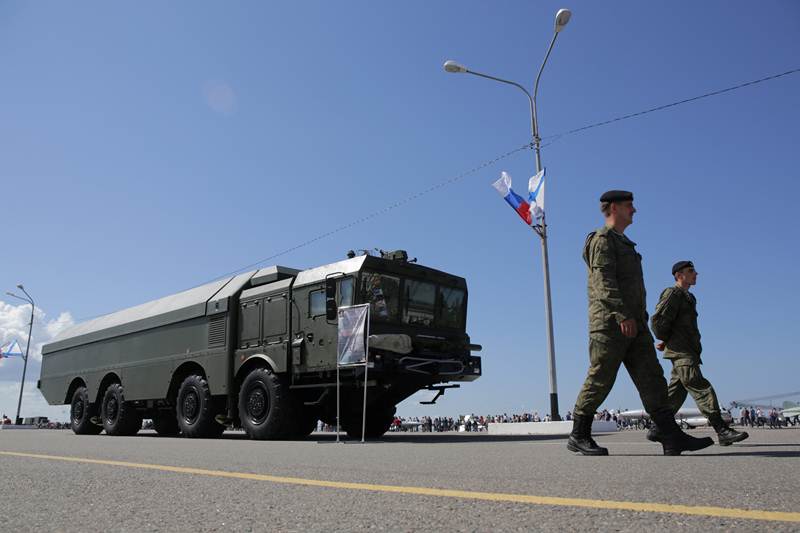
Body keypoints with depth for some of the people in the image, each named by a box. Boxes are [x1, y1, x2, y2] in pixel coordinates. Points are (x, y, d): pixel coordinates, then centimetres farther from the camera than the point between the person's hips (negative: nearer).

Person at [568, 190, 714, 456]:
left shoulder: (624, 243, 25)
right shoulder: (602, 240, -5)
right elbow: (603, 281, -18)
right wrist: (622, 315, -26)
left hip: (634, 325, 9)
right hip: (609, 323, -9)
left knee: (652, 379, 0)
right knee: (600, 380, -5)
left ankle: (672, 438, -2)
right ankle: (578, 436, 5)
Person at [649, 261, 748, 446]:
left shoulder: (687, 297, 25)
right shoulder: (672, 293, -5)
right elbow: (657, 320, -14)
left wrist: (665, 341, 14)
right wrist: (666, 339, 0)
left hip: (688, 352, 9)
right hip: (681, 352, -9)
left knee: (676, 393, 8)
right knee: (702, 390, -14)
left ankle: (657, 430, 12)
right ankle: (722, 431, -18)